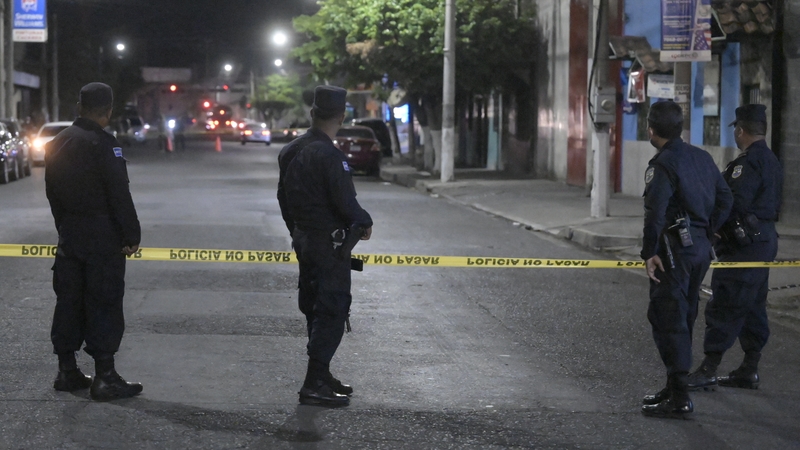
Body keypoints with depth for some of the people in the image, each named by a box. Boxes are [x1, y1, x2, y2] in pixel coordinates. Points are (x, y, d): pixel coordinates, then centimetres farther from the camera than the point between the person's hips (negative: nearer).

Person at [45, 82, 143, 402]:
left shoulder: (57, 144, 9)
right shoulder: (104, 144, -16)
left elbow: (53, 194, 13)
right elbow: (120, 195, -18)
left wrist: (64, 228, 18)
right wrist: (131, 235, -11)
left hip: (69, 235, 7)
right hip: (102, 236, -7)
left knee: (68, 301, 13)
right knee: (104, 304, -3)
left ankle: (66, 371, 19)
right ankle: (104, 378, -2)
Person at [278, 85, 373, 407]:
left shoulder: (291, 151, 8)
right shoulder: (329, 156, -20)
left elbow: (284, 197, 16)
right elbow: (346, 203, -22)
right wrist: (365, 223, -3)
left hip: (303, 240, 9)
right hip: (329, 245, -9)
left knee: (315, 311, 17)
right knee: (332, 312, -5)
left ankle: (321, 377, 25)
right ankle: (315, 384, -8)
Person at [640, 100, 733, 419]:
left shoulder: (663, 164, -14)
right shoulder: (702, 158, 11)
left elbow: (655, 211, -23)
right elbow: (725, 200, 15)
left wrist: (650, 252, -17)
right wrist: (707, 232, 17)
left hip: (676, 248, -9)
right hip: (701, 248, 9)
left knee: (667, 319, -6)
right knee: (683, 318, 18)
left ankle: (679, 398, -10)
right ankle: (675, 388, 26)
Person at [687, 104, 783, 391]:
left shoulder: (749, 162, -16)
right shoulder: (770, 161, 16)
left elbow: (735, 203, -23)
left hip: (745, 245, -11)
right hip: (765, 238, 11)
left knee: (723, 307, -9)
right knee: (753, 308, 14)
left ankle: (708, 370, -10)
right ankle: (749, 370, 18)